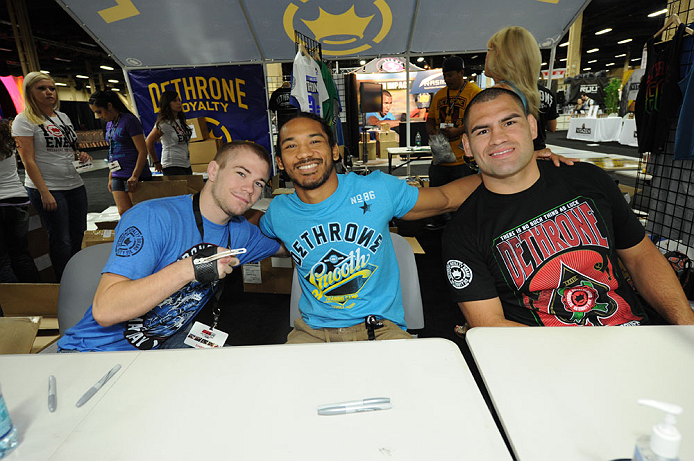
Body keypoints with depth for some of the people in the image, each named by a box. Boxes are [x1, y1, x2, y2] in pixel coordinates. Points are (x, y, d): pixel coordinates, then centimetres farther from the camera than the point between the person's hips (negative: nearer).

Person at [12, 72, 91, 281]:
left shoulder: (63, 117, 13)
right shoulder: (24, 120, -6)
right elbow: (28, 161, -12)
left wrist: (80, 155, 1)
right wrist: (44, 193, -19)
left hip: (75, 185, 6)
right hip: (47, 189, -6)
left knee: (79, 235, 11)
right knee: (61, 241, -1)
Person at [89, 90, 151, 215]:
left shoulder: (129, 120, -9)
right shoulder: (109, 124, 16)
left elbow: (142, 151, -14)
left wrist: (135, 176, -20)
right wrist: (110, 177, 20)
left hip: (135, 176, -7)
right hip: (118, 176, 7)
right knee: (123, 213, 1)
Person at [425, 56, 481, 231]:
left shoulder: (474, 92, -4)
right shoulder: (439, 94, 15)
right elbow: (431, 117, 21)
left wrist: (458, 131, -22)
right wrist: (431, 130, -1)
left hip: (463, 155, -6)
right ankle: (441, 219, 33)